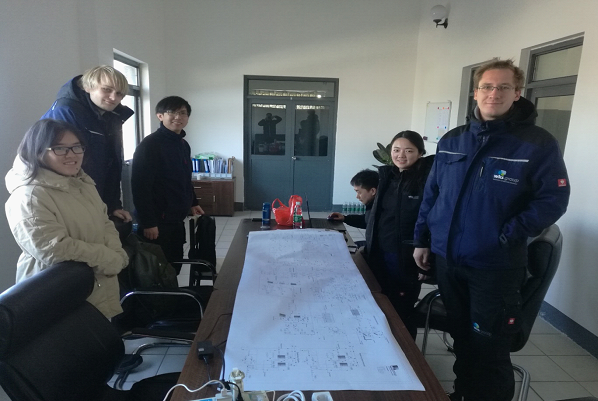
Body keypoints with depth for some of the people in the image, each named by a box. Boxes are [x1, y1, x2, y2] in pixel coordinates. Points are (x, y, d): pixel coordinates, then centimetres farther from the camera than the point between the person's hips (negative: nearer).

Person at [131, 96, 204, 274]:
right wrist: (148, 222, -21)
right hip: (158, 221, -8)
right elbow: (140, 186, -20)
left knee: (174, 266, 16)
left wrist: (192, 203, 21)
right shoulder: (150, 145, -15)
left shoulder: (184, 145, 12)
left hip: (176, 219, 8)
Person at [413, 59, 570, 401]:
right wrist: (422, 238, 8)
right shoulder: (452, 140, 5)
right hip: (447, 258, 5)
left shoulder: (538, 143, -8)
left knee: (487, 348, 6)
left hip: (495, 266, -4)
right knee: (461, 336, 21)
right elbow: (432, 193, 9)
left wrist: (506, 237, -19)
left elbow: (553, 200, -11)